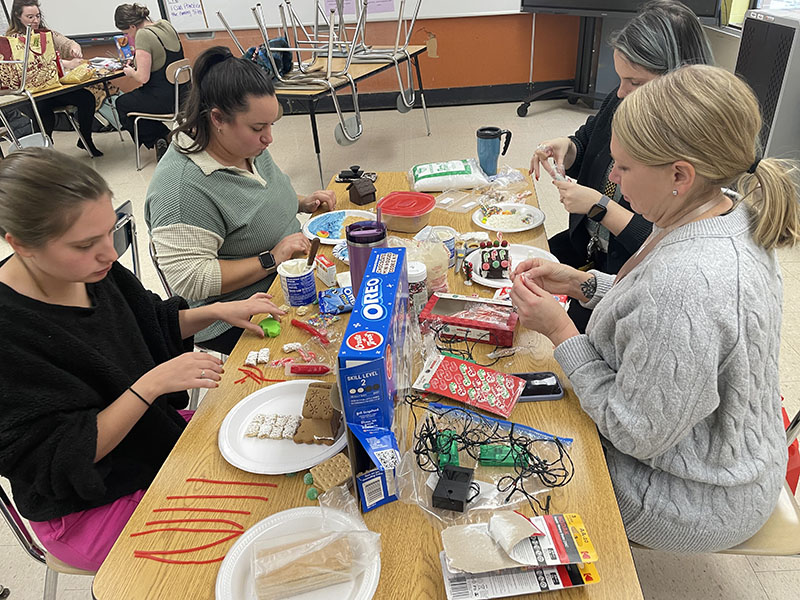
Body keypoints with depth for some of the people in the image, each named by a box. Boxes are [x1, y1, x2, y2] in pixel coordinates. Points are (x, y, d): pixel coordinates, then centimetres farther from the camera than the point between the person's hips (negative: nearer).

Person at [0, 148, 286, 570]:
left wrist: (218, 310, -5)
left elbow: (154, 325, 11)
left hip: (158, 431, 7)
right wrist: (152, 384, -30)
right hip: (90, 509, -7)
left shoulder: (93, 270, -8)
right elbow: (59, 460, -24)